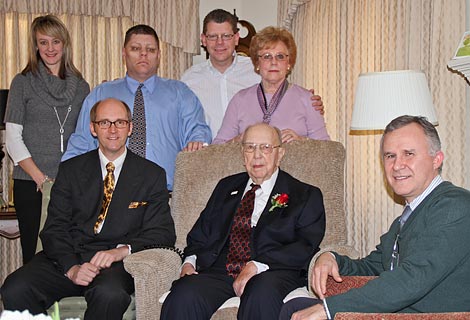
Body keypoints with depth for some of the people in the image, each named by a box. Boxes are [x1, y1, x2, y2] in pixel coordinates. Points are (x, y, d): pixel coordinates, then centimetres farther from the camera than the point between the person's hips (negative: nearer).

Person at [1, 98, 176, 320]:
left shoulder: (152, 175, 10)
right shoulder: (70, 169, 14)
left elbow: (163, 233, 2)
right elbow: (54, 228, 5)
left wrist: (122, 250, -17)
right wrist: (71, 267, -14)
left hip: (116, 263, -2)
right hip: (68, 258, 2)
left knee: (110, 294, -36)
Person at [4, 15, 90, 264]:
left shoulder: (81, 87, 13)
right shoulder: (23, 82, 5)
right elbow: (12, 138, 0)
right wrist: (40, 178, -9)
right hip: (31, 184, -2)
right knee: (34, 255, -1)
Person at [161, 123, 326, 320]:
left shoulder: (305, 195, 12)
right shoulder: (226, 187, 26)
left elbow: (305, 246, -3)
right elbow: (199, 235, 25)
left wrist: (257, 266, -16)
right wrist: (189, 262, 2)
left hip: (272, 274, -3)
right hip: (219, 271, 3)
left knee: (261, 296, -38)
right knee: (183, 297, -28)